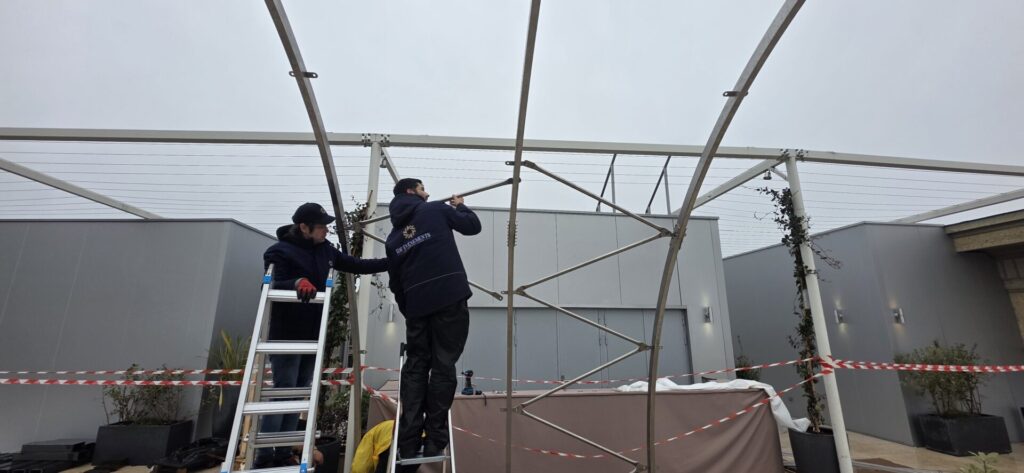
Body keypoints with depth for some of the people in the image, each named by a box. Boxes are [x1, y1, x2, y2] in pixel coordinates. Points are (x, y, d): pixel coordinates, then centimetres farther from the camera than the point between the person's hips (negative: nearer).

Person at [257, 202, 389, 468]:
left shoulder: (324, 249, 8)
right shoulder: (280, 251, -11)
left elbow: (356, 265, 12)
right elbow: (271, 287, -19)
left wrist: (392, 262, 6)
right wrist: (297, 282, -40)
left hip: (313, 335, 7)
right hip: (286, 336, -7)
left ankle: (283, 455, 22)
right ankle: (264, 457, 9)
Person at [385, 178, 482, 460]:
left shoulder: (393, 236, 17)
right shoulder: (436, 210, 4)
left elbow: (395, 282, 17)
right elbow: (473, 225, 10)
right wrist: (460, 205, 28)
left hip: (416, 305, 5)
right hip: (449, 298, -4)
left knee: (415, 368, 11)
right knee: (443, 366, -1)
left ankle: (408, 446, 9)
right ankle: (434, 444, 1)